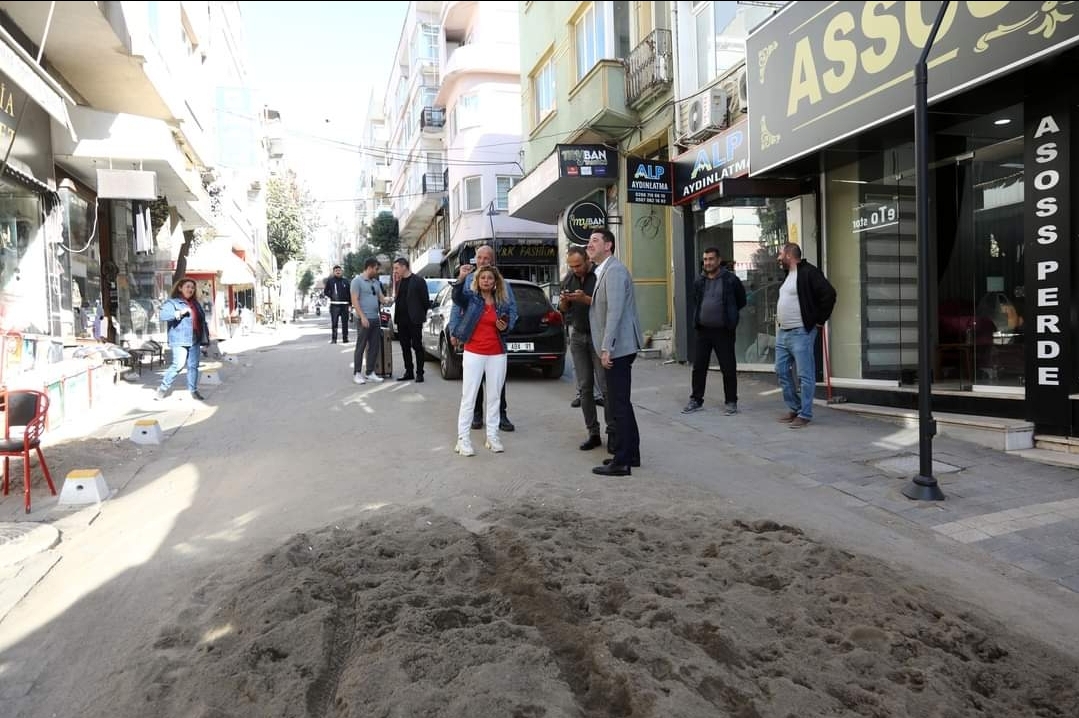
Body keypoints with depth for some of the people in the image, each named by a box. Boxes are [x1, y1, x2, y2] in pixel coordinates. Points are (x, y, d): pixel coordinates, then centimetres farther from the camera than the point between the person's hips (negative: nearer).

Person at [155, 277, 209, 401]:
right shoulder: (172, 302, -3)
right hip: (179, 341, -6)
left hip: (195, 341, 7)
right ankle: (163, 388, 3)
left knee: (193, 366, 6)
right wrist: (180, 312, -25)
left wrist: (205, 337, 18)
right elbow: (162, 315, -18)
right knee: (178, 365, -13)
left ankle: (193, 391, 15)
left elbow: (202, 321, 24)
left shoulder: (195, 304, 19)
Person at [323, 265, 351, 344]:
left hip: (344, 305, 3)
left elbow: (349, 293, 15)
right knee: (334, 322, -6)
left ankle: (345, 338, 11)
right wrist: (331, 296, -5)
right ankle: (333, 339, -4)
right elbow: (325, 292, 9)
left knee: (345, 322, 4)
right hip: (334, 305, -3)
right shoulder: (330, 281, 5)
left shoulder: (345, 281, 13)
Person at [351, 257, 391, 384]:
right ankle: (357, 373, 4)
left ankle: (370, 373, 16)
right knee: (361, 347, -2)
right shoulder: (357, 281, -6)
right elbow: (355, 300, -12)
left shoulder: (376, 282, 16)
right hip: (364, 319, -8)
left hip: (375, 319, 8)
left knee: (375, 347, 9)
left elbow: (382, 298, 18)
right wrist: (362, 317, -19)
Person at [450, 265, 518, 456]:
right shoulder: (471, 298, -2)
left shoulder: (503, 302, 7)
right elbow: (457, 297, -23)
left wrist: (504, 328, -6)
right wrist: (462, 279, -40)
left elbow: (510, 323, 17)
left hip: (497, 354, 3)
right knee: (468, 396, -1)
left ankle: (492, 436, 18)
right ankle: (463, 438, 3)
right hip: (473, 353, -3)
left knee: (494, 396, 9)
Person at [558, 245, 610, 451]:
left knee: (605, 385, -7)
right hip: (577, 336, 6)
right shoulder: (569, 279, 11)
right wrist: (563, 301, -8)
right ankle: (593, 433, 9)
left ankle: (612, 431, 1)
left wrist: (585, 299, -25)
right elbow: (563, 310, 14)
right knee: (584, 387, 4)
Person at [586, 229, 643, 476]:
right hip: (617, 349, 10)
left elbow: (615, 311, -23)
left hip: (618, 348, -10)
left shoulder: (614, 270, -14)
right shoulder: (603, 271, 17)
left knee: (618, 405, -5)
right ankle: (631, 454, 27)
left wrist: (606, 348, -25)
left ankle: (621, 462, 2)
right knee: (621, 403, 16)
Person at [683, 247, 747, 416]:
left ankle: (731, 402, 14)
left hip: (723, 331, -4)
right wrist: (698, 318, 13)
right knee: (698, 367, 8)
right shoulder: (699, 281, 7)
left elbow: (741, 301, 5)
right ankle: (696, 399, 20)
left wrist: (728, 315, 7)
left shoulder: (730, 279, -6)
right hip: (703, 330, 4)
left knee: (728, 368, 3)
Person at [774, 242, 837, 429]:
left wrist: (819, 320, -15)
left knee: (805, 375, -3)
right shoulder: (787, 275, 16)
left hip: (801, 333, -10)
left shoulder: (808, 273, -12)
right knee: (782, 371, 12)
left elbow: (829, 294, -20)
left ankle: (805, 415, 3)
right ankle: (794, 408, 23)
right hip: (782, 333, 10)